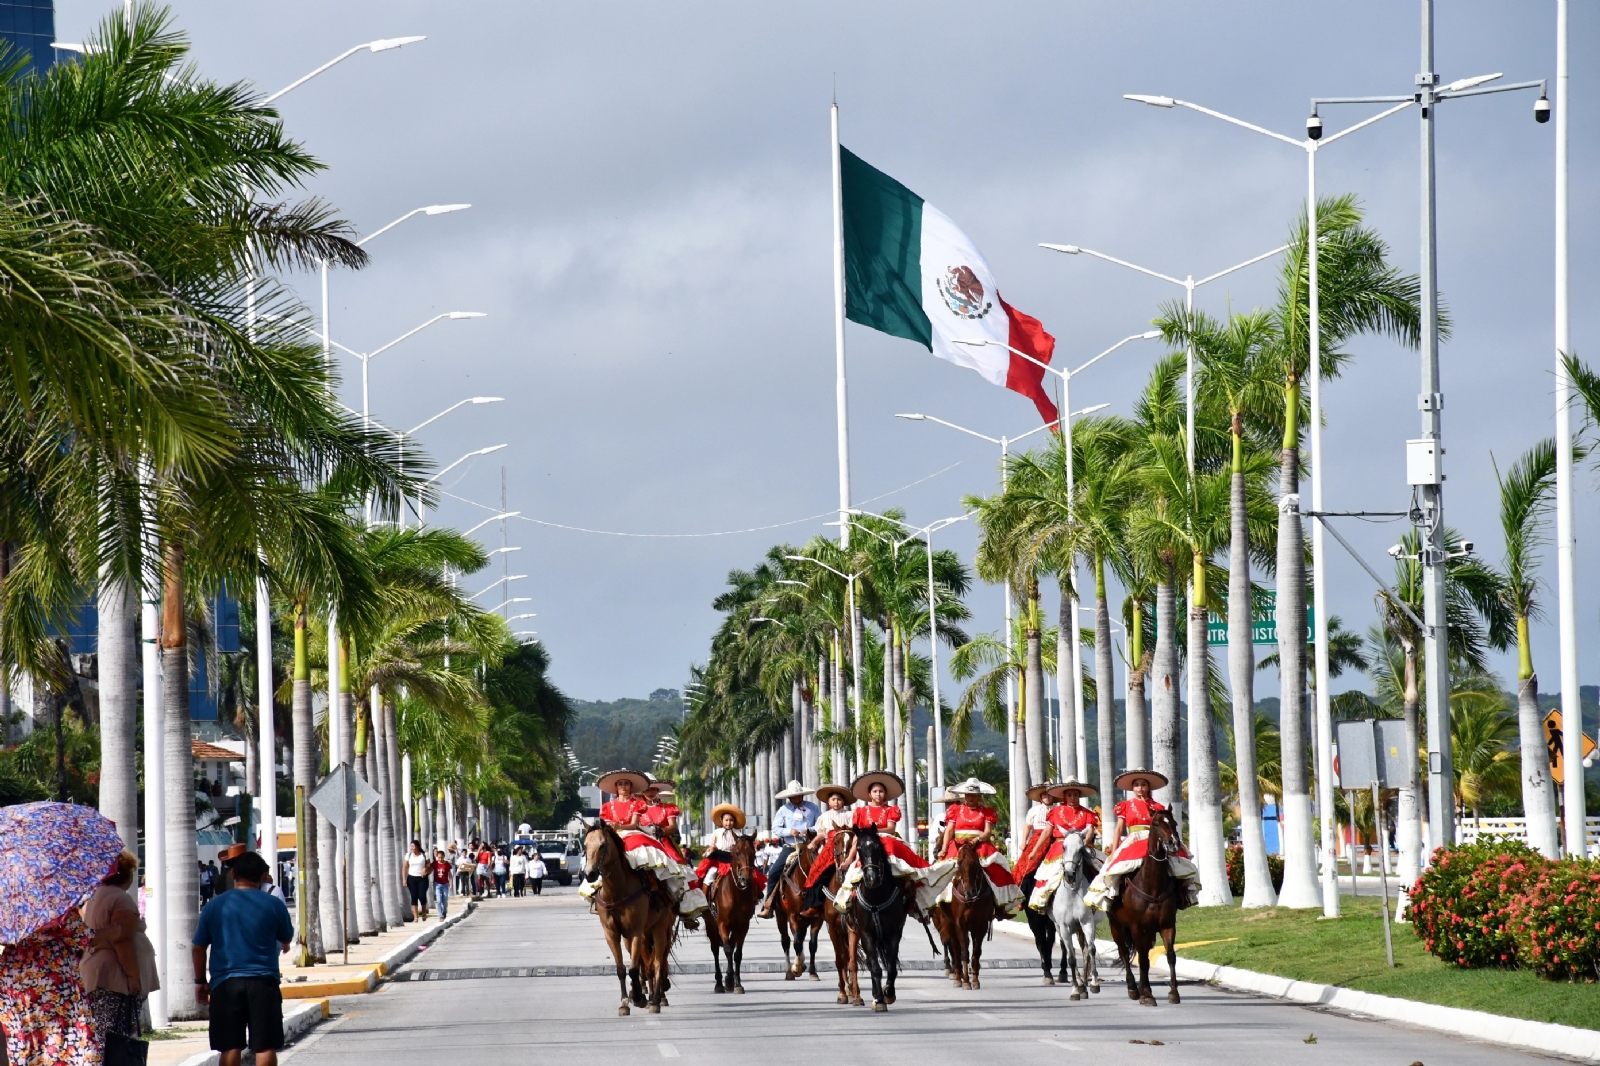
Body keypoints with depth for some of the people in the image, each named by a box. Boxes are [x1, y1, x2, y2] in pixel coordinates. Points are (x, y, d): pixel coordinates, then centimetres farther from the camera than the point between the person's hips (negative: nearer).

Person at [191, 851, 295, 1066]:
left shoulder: (215, 905, 3)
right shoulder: (274, 905, 0)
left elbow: (199, 948, 7)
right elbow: (287, 940, 15)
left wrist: (200, 981, 18)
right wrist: (282, 946, 38)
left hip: (225, 983, 1)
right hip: (263, 983, -1)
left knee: (230, 1048, 4)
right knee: (265, 1046, 0)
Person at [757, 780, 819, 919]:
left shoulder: (812, 808, 5)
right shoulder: (784, 810, 6)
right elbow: (775, 828, 3)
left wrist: (810, 831, -14)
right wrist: (789, 831, -14)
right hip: (789, 847, 1)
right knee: (773, 872, -9)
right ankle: (768, 906, -2)